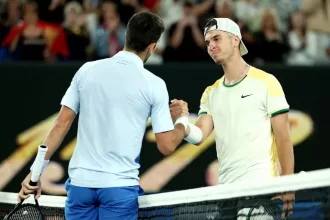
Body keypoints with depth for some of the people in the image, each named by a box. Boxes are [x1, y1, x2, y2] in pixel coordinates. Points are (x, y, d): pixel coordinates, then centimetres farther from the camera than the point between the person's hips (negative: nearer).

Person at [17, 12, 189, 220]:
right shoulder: (154, 84, -4)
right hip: (120, 187, -3)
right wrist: (183, 121, 18)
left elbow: (61, 125, 3)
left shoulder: (87, 70, 4)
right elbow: (166, 146, -2)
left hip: (80, 182, 3)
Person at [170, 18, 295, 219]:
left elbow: (283, 137, -3)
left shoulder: (265, 82, -1)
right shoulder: (211, 93, 15)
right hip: (225, 188, 5)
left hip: (261, 187, -5)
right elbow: (199, 136, 5)